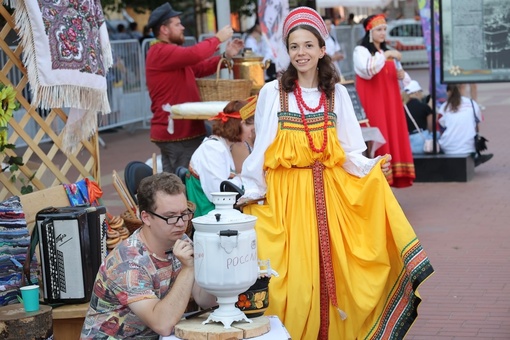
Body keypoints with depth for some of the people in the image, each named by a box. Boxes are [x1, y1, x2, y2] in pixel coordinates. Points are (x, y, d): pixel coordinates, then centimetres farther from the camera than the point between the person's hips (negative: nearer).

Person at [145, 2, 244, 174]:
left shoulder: (171, 52, 21)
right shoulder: (160, 52, -14)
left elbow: (200, 68, 20)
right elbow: (194, 54, -28)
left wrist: (226, 55, 7)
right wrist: (217, 38, -13)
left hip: (182, 130, 11)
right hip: (175, 132, -11)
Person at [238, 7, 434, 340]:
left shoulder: (337, 93, 6)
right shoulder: (272, 93, 0)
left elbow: (349, 151, 5)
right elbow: (261, 149, 4)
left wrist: (371, 168, -12)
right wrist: (251, 193, 1)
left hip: (329, 192, 2)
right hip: (286, 194, -2)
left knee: (332, 272, 1)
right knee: (294, 276, -3)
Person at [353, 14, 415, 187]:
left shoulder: (386, 52, 19)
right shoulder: (361, 51, -2)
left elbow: (402, 79, 21)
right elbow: (367, 71, -22)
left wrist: (401, 75, -1)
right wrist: (385, 55, -22)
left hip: (389, 104, 7)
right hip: (372, 105, -7)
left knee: (392, 139, 2)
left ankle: (389, 177, 6)